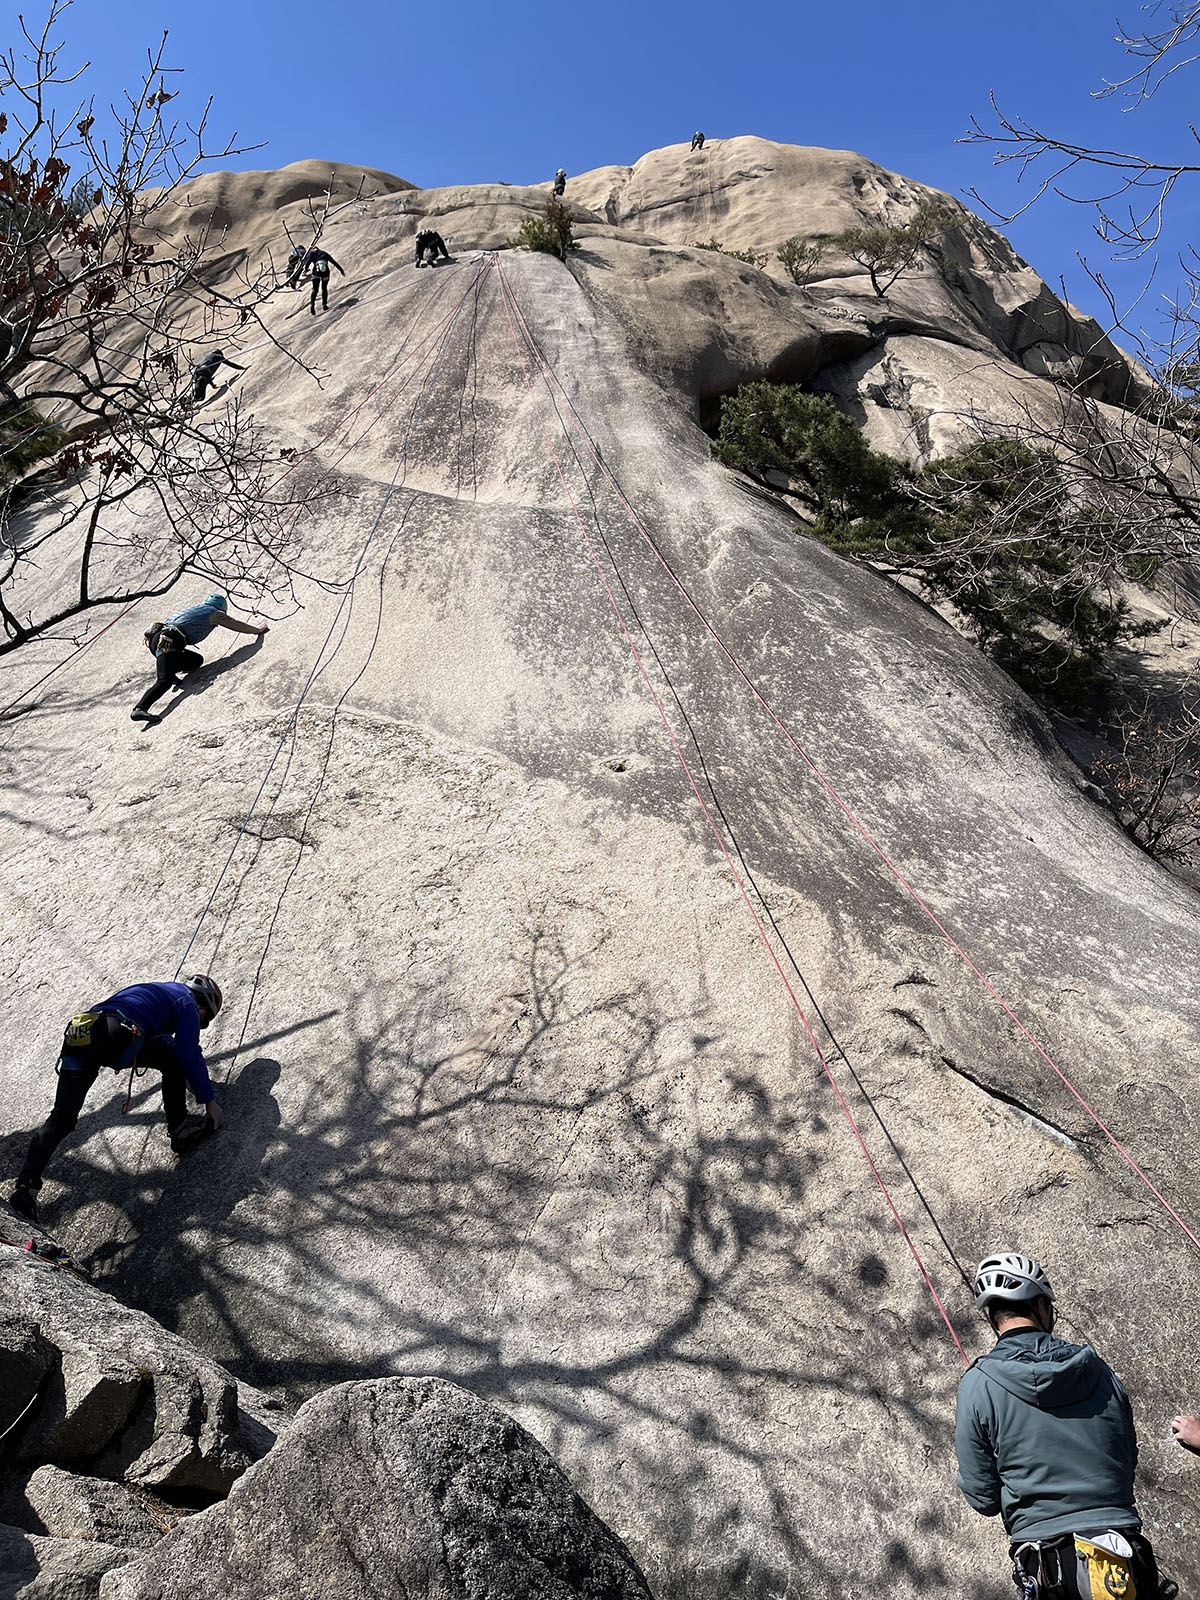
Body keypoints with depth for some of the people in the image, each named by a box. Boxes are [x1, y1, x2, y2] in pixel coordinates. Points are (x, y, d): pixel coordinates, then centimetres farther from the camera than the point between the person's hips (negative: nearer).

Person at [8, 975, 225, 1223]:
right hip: (116, 1036, -7)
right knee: (174, 1059, 14)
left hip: (75, 1038, 7)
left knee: (61, 1118, 5)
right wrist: (209, 1101, 16)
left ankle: (25, 1187, -7)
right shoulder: (187, 1003, 17)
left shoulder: (158, 992, 41)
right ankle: (180, 1132, 13)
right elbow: (190, 1056, 8)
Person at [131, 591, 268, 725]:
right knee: (164, 682, -21)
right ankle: (139, 709, -38)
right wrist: (258, 630, 37)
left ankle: (162, 670, 2)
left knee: (197, 660, 17)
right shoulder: (213, 612, 13)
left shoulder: (191, 608, 32)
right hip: (166, 642, -9)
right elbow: (237, 625, 23)